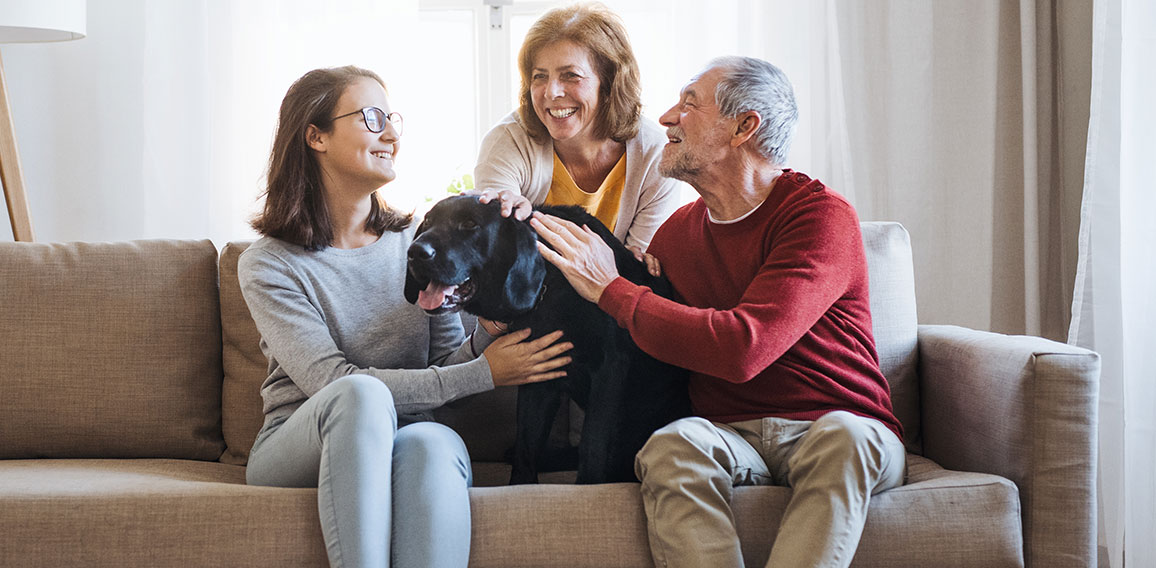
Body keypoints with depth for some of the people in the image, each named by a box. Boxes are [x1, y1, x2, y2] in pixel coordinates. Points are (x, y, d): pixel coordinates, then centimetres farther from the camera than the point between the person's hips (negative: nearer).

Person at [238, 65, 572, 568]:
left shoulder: (417, 244, 10)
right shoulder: (268, 265, -3)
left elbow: (449, 362, 5)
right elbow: (333, 383, -14)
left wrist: (491, 328, -19)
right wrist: (484, 372, -17)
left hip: (398, 446, 3)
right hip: (296, 447, -2)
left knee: (432, 442, -33)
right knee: (361, 394, -35)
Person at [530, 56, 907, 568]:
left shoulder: (821, 215, -8)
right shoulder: (677, 232, 12)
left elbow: (743, 348, -23)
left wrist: (609, 289, -13)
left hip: (847, 434, -3)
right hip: (730, 438, 3)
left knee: (842, 435, -36)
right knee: (671, 444, -29)